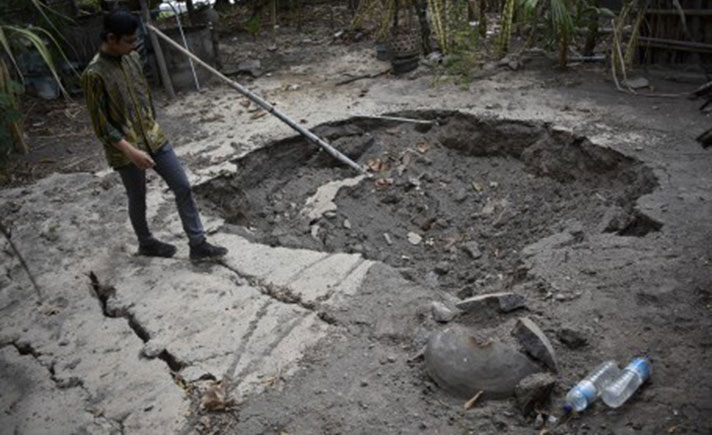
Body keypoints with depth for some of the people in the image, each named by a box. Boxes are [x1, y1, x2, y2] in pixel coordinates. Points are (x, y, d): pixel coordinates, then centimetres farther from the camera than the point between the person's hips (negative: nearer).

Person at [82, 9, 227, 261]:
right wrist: (131, 151, -22)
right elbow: (101, 125, -18)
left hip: (154, 139, 6)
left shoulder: (133, 58, 3)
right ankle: (146, 244, 37)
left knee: (183, 187, 2)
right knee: (137, 200, 12)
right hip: (126, 152, -6)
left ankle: (198, 245, 10)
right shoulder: (94, 75, -18)